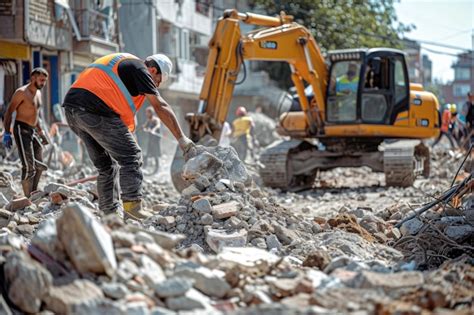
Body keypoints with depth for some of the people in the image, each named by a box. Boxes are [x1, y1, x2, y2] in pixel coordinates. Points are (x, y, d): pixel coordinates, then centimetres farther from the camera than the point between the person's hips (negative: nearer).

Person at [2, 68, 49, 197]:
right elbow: (9, 112, -11)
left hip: (33, 131, 9)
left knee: (39, 166, 8)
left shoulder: (38, 93, 16)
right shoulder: (21, 92, -9)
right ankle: (28, 198, -12)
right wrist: (7, 133, -18)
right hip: (21, 130, -9)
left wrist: (40, 132, 24)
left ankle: (33, 195, 16)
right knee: (29, 166, -15)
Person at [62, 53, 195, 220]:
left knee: (106, 165, 17)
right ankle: (132, 207, -8)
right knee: (131, 157, -2)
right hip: (94, 110, -9)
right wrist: (182, 139, -1)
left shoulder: (123, 62, 30)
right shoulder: (140, 69, 4)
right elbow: (160, 107, -1)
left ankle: (111, 212, 16)